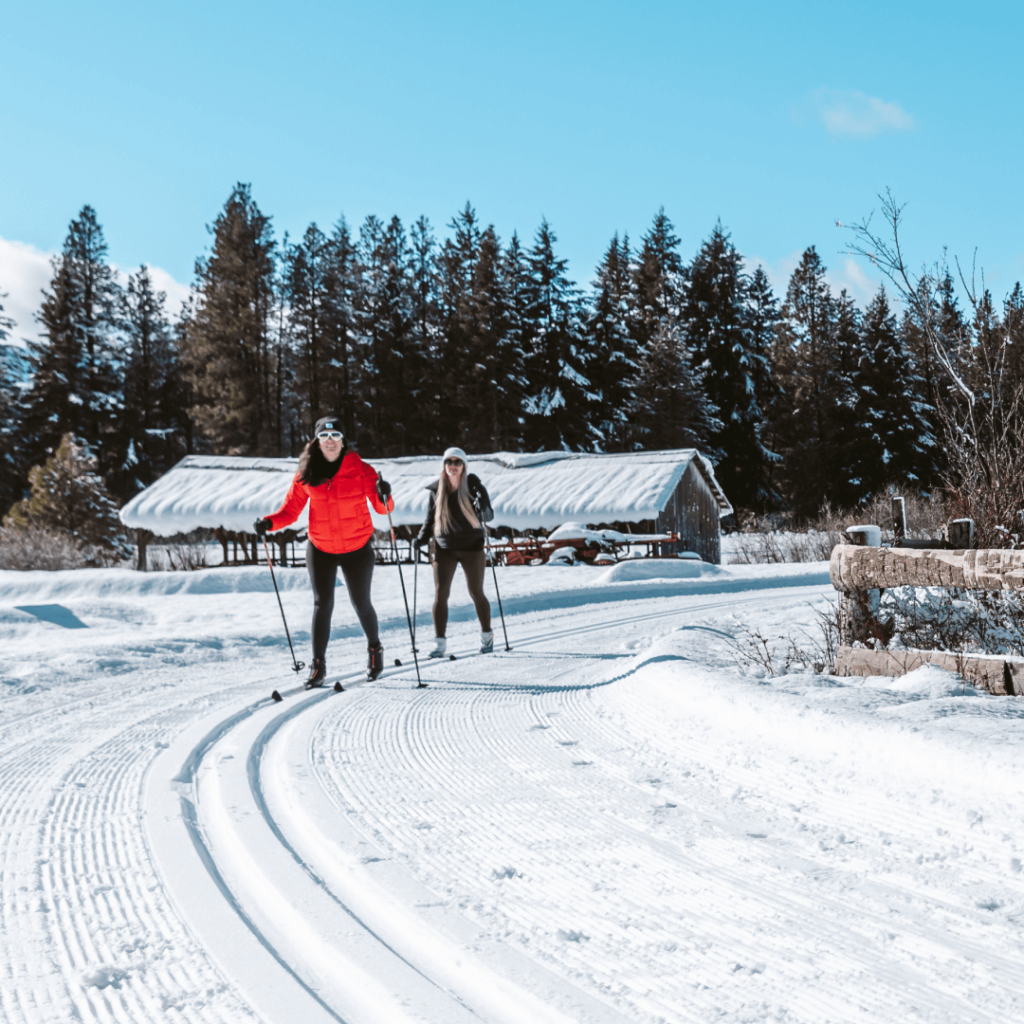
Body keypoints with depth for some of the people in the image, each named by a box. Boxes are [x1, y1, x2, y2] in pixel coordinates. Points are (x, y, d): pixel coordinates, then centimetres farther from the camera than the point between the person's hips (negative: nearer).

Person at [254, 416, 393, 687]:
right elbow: (291, 509, -3)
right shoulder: (306, 474, -6)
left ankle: (375, 649, 36)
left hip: (358, 549, -1)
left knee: (361, 603, 10)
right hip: (321, 550, 1)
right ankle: (318, 664, 3)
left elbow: (383, 508, -10)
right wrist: (270, 522, -20)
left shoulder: (360, 470, -10)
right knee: (322, 604, -7)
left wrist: (384, 497, -32)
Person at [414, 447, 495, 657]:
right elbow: (430, 519, 12)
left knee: (476, 592, 5)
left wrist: (481, 509, -30)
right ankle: (439, 642, 0)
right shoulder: (436, 490, 1)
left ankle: (487, 636, 23)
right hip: (444, 549, 2)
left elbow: (489, 515, -8)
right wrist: (421, 539, -1)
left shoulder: (473, 485, -7)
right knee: (440, 593, -5)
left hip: (471, 547, -2)